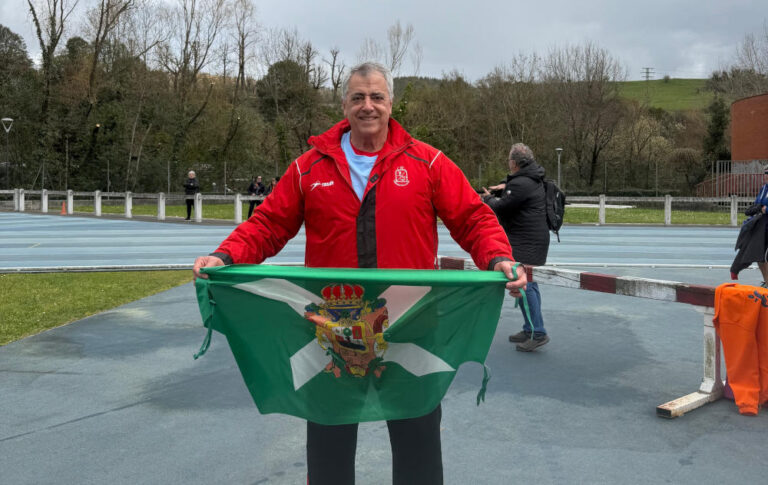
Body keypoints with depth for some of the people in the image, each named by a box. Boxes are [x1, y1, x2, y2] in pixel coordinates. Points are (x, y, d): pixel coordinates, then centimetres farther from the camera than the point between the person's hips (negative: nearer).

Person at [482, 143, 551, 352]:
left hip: (526, 243, -11)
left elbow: (501, 208, -15)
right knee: (529, 284, 14)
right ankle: (530, 329, 22)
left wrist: (488, 199, 5)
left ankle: (538, 333, -9)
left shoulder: (520, 184, -18)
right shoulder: (534, 178, 14)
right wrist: (507, 186, 21)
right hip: (535, 239, 11)